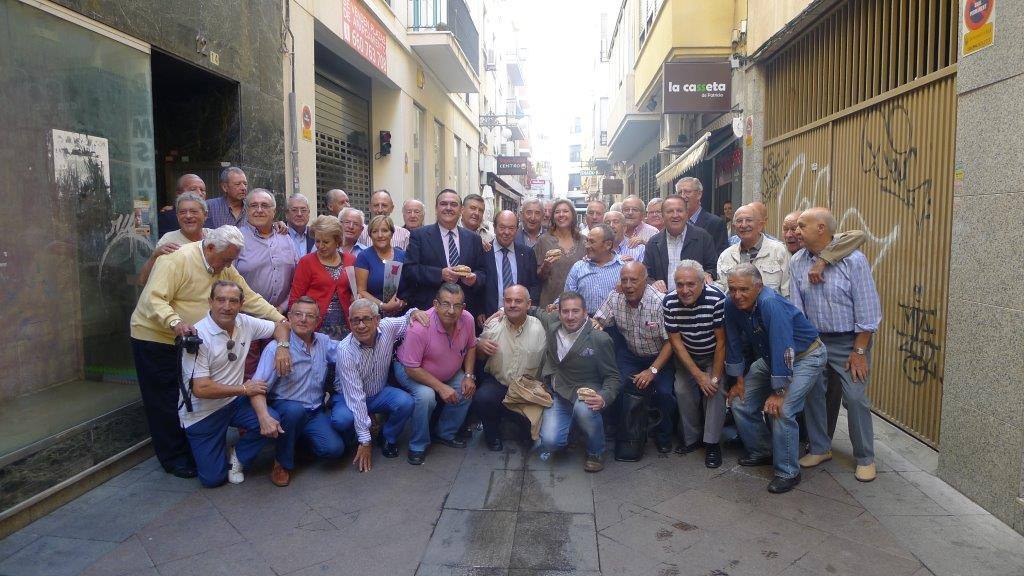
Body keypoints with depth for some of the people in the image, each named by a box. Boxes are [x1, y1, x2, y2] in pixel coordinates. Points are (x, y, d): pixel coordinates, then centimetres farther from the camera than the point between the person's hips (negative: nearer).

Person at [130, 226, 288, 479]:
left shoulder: (225, 269, 2)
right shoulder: (177, 260, -23)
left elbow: (250, 298, 2)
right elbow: (153, 299, -29)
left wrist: (280, 319, -7)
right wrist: (174, 322, -45)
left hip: (188, 341, 7)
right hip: (155, 337, -7)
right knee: (167, 402, 0)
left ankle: (192, 452, 27)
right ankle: (174, 459, 12)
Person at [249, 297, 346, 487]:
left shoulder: (324, 342, 3)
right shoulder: (276, 348, -14)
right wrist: (264, 417, -38)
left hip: (315, 412, 4)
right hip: (284, 409, -4)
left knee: (335, 449, -19)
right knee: (295, 409, -38)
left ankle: (300, 437, 15)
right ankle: (282, 463, -12)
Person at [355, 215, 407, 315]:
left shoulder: (402, 256, 11)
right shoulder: (364, 257, 3)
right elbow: (361, 291, -1)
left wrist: (403, 302, -7)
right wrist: (383, 306, -13)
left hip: (401, 313, 2)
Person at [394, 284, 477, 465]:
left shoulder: (467, 319, -19)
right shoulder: (419, 327, -36)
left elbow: (471, 347, 3)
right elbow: (412, 368, -29)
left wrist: (469, 375, -9)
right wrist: (440, 387, -30)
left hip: (448, 372, 6)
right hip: (411, 370, -6)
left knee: (467, 390, -11)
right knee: (426, 395, -31)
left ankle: (445, 434, 12)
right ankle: (418, 446, -8)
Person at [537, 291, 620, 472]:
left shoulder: (600, 339, -11)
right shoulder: (551, 324, 0)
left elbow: (612, 376, -7)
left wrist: (604, 398, -27)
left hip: (584, 392, -2)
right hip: (556, 395, 2)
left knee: (585, 409, -38)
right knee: (550, 442, -22)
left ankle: (596, 452, -7)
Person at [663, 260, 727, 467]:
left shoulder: (717, 299, -30)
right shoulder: (669, 302, -21)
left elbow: (721, 341, -21)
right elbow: (675, 341, -15)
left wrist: (715, 377, -19)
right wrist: (699, 375, -18)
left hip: (714, 355, -2)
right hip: (686, 356, 3)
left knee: (715, 391, -17)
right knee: (683, 390, -8)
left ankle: (712, 443, -1)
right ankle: (691, 438, 13)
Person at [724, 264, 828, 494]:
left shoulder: (771, 304, -33)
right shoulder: (732, 304, -12)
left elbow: (783, 349, -34)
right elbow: (733, 342, -1)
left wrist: (778, 392, -31)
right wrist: (739, 380, 3)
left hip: (805, 356, -7)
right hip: (770, 357, 8)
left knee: (781, 410, -22)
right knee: (741, 403, 4)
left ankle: (788, 472, -4)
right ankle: (761, 452, 25)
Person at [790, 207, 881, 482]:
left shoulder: (853, 259, -13)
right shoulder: (797, 262, -1)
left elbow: (867, 309, -12)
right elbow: (795, 309, 1)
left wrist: (859, 351, -12)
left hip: (849, 342, -4)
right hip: (813, 342, 4)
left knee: (855, 399, -2)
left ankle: (865, 458, 16)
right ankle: (819, 449, 28)